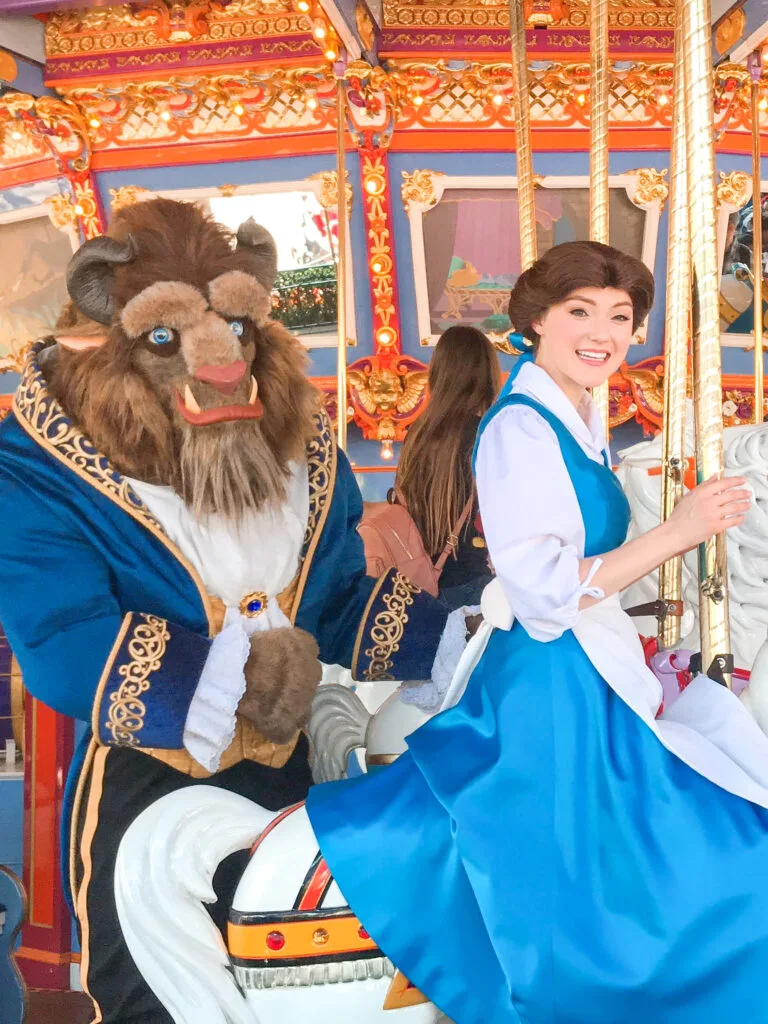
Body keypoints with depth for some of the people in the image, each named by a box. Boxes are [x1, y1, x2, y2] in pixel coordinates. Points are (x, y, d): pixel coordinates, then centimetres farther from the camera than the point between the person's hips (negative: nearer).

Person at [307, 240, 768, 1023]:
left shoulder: (579, 415, 9)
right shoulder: (520, 428, -20)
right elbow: (547, 591, -26)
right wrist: (677, 532, -25)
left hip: (591, 674, 10)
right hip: (556, 685, -10)